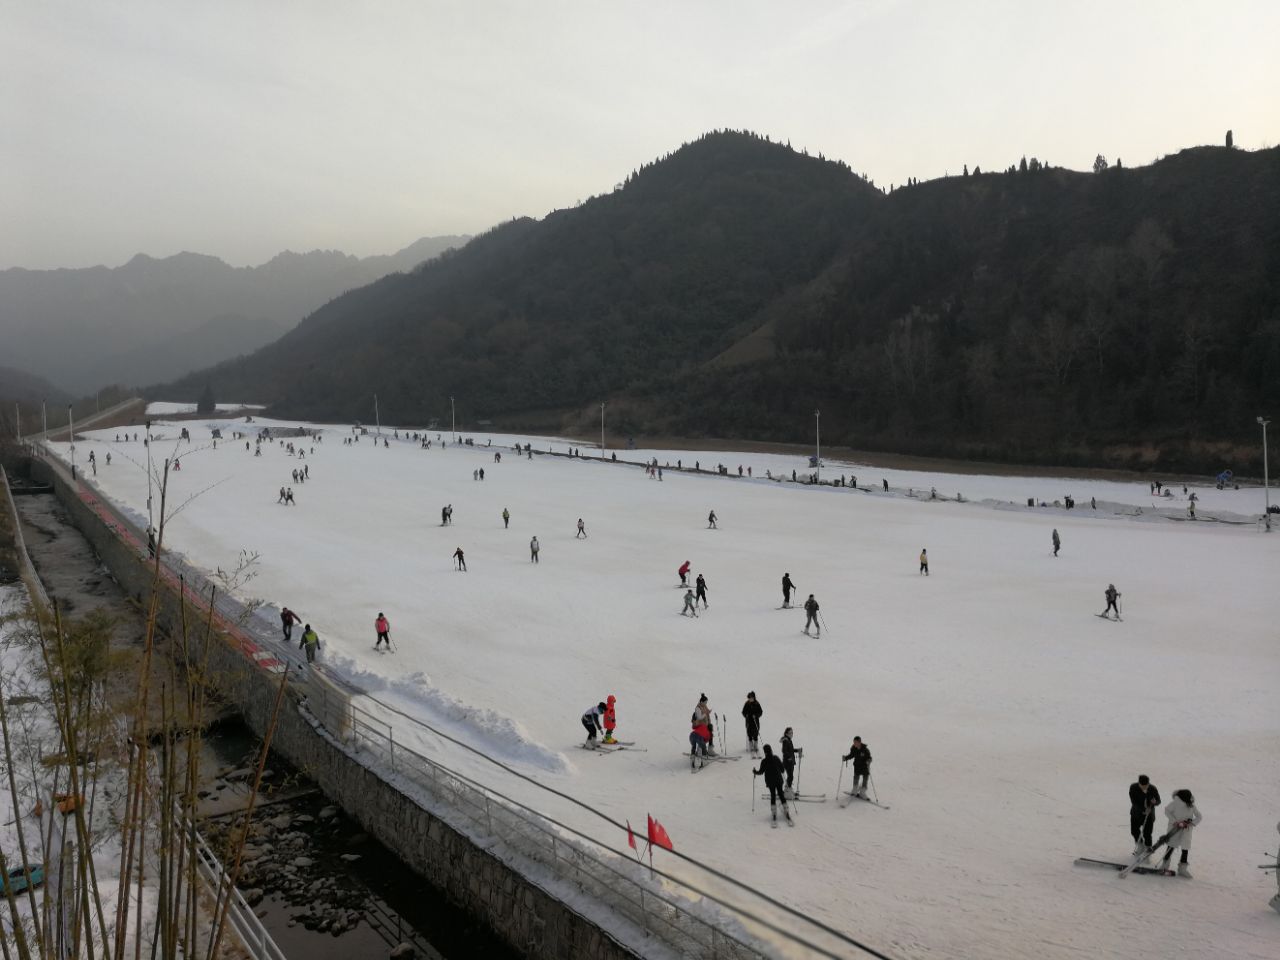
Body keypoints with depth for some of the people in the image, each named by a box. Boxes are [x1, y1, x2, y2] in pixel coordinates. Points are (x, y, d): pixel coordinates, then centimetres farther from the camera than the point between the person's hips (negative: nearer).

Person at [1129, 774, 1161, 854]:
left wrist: (1155, 802, -28)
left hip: (1149, 814, -1)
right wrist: (1143, 810, -29)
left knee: (1147, 833, 0)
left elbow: (1158, 801, -5)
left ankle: (1148, 848, 28)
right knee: (1134, 831, 10)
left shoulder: (1153, 789, -18)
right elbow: (1134, 802, -19)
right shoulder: (1133, 788, -20)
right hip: (1136, 813, 1)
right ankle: (1140, 844, 40)